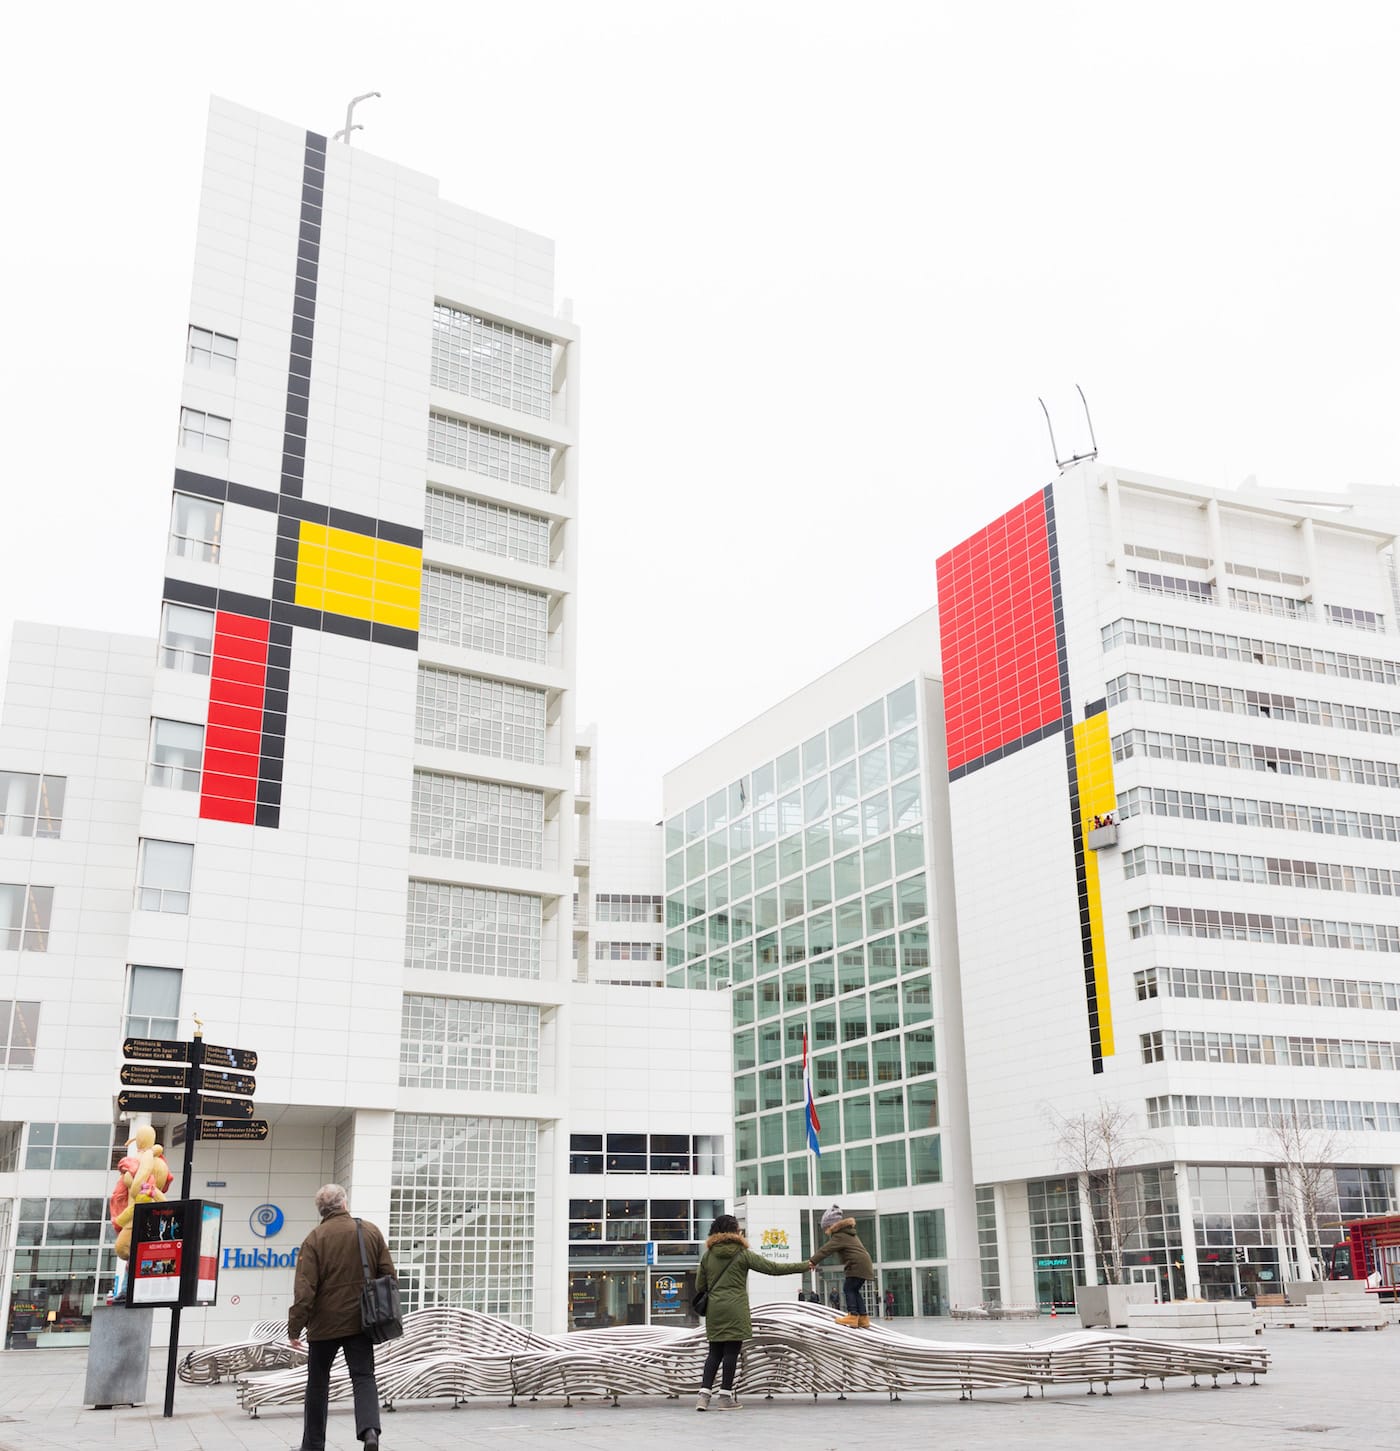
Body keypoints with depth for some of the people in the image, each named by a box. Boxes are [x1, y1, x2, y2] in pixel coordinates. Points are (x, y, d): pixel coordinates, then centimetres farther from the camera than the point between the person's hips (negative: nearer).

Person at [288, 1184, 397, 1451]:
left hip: (325, 1323, -2)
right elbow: (387, 1274, 3)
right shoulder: (371, 1231, 1)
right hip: (360, 1321, 2)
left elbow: (304, 1288, -14)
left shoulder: (315, 1239, -9)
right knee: (363, 1378, 3)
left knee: (318, 1383, 13)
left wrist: (295, 1327, -9)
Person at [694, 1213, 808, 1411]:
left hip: (714, 1311, 4)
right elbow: (772, 1268, -3)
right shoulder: (742, 1254, -4)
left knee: (714, 1352, 11)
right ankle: (725, 1397, 4)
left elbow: (699, 1286, 10)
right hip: (735, 1310, -4)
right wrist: (802, 1266, 4)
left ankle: (704, 1394, 2)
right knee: (731, 1352, 2)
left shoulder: (707, 1255, 7)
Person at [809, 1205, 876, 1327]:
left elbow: (826, 1249, -17)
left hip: (857, 1265, -10)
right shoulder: (848, 1233, 22)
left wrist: (813, 1261, -20)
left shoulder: (839, 1236, -10)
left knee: (848, 1288, -7)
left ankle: (853, 1315, -13)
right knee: (854, 1290, 12)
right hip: (864, 1264, 10)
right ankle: (863, 1317, 9)